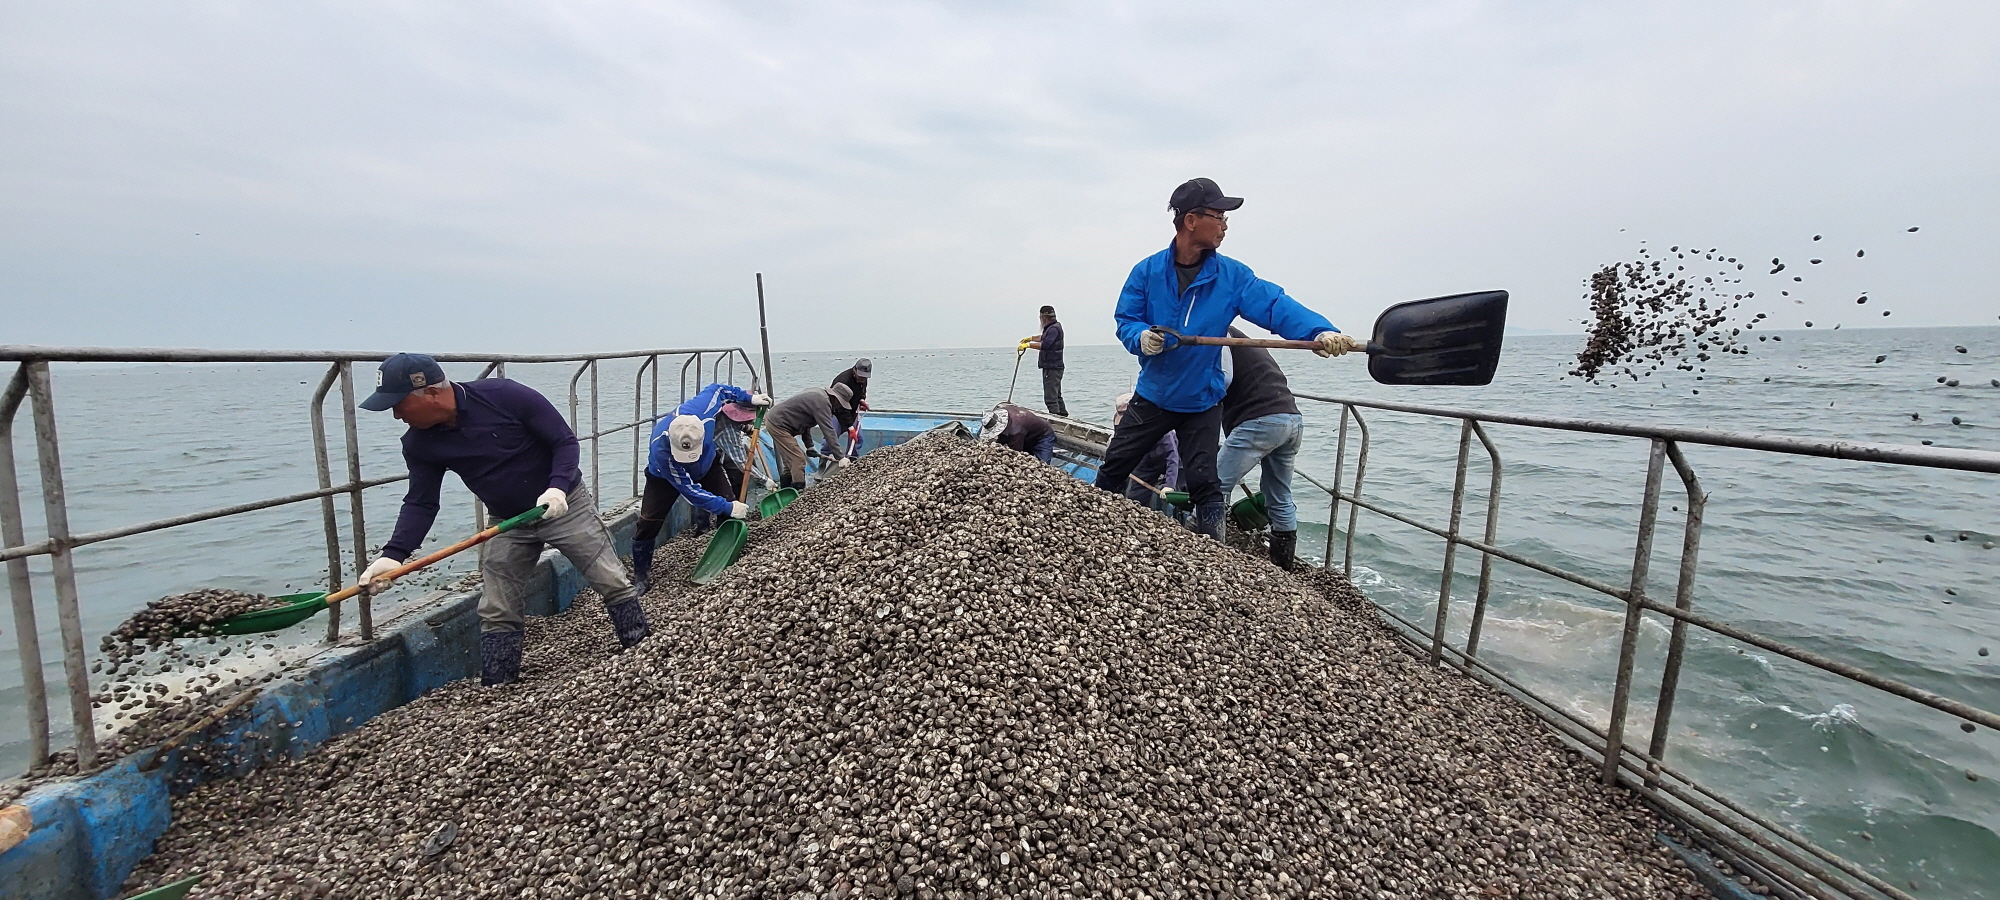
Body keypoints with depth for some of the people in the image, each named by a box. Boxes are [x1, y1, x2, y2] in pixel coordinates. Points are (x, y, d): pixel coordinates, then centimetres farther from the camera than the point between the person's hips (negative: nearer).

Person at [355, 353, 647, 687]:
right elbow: (421, 503, -2)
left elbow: (565, 441, -17)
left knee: (614, 584, 0)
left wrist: (558, 487, -32)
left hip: (566, 505, -4)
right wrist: (393, 554, -17)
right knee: (495, 614, 4)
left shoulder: (505, 396, -22)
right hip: (509, 522, 5)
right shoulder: (419, 443, -6)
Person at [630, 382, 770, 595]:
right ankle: (640, 576, 6)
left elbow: (716, 389, -14)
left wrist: (748, 397, -12)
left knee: (730, 504, -8)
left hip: (707, 465, 4)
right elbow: (690, 490, -37)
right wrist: (727, 508, -36)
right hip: (666, 476, -3)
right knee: (649, 521, -14)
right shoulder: (661, 450, -45)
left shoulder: (700, 409, -40)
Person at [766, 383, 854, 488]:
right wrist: (840, 457, -26)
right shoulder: (822, 401, -22)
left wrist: (809, 446, 18)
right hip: (777, 423, -11)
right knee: (798, 459, -12)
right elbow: (828, 431, -27)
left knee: (790, 459, 20)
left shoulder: (819, 394, 10)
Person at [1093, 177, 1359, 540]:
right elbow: (1126, 319, -4)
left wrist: (1320, 331, -36)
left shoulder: (1232, 276, -8)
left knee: (1204, 482, 3)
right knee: (1114, 465, 11)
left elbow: (1276, 305, -19)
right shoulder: (1147, 271, -7)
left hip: (1202, 402, -1)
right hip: (1152, 395, 1)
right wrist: (1141, 336, -28)